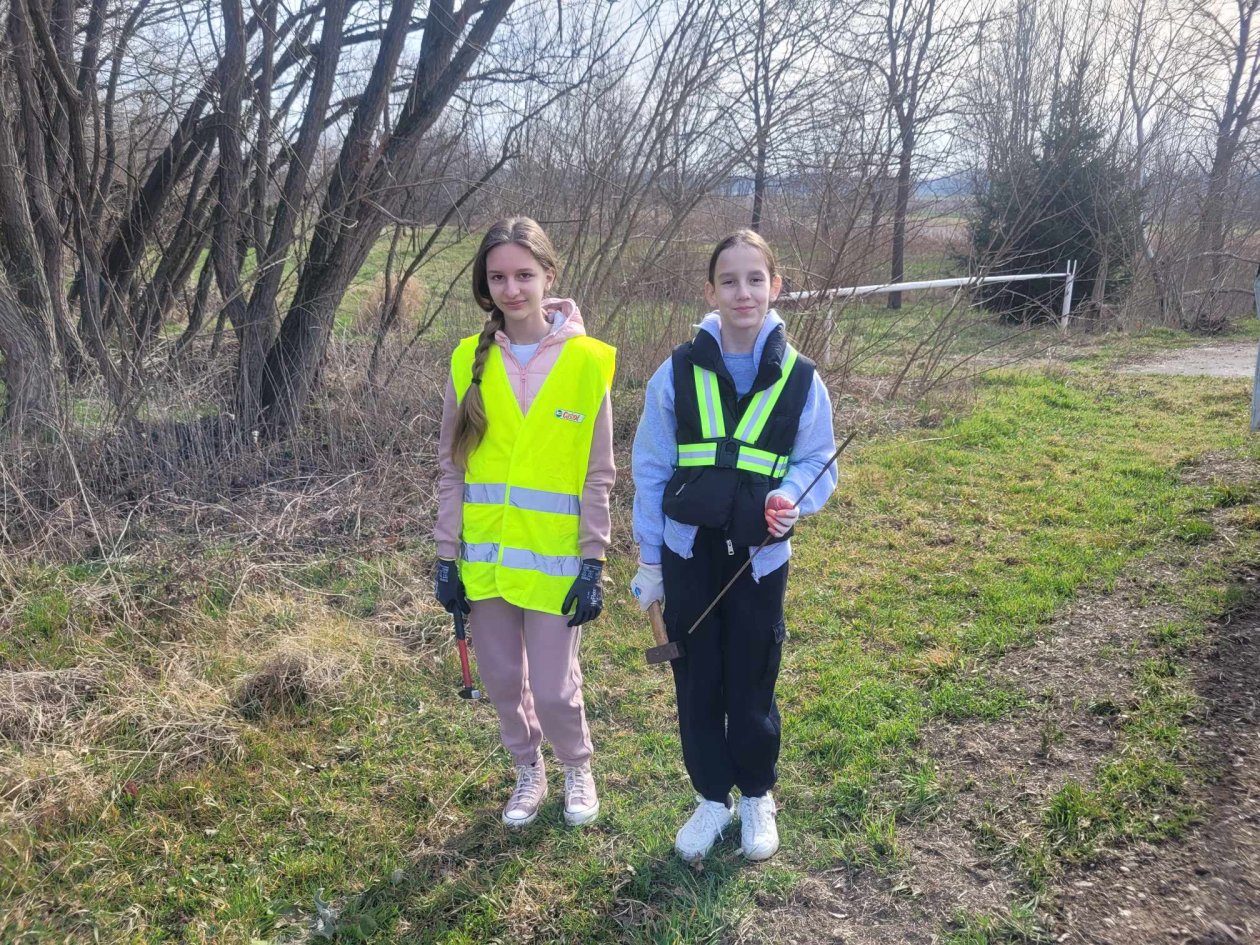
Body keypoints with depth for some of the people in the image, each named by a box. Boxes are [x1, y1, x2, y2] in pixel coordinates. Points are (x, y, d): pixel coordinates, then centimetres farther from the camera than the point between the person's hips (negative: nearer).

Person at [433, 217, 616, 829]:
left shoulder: (586, 362, -7)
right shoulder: (470, 361, 0)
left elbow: (598, 476, -4)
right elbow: (452, 468, 4)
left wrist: (593, 562, -7)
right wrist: (447, 556, 1)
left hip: (555, 561, -3)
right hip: (485, 557, 3)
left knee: (555, 688, 4)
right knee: (503, 679, 15)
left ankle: (578, 768, 36)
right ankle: (528, 771, 41)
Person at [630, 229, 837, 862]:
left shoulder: (799, 378, -5)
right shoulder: (679, 371, -5)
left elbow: (818, 464, 3)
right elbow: (651, 470, 0)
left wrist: (789, 498, -20)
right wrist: (649, 561, 2)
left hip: (759, 559, 0)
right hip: (688, 554, 1)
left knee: (752, 687, 11)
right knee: (697, 685, 11)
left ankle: (757, 798, 36)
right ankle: (712, 798, 32)